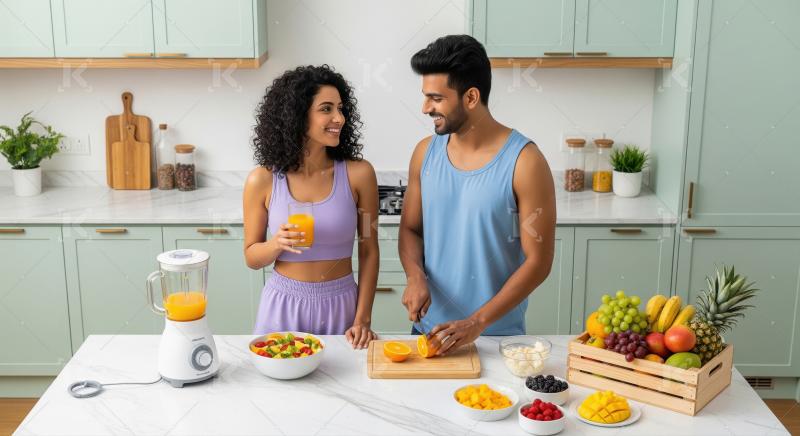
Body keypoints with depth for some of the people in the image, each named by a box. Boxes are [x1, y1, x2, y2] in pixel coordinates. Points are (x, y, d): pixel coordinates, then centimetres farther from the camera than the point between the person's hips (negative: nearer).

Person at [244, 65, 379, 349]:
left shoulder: (358, 174, -9)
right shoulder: (263, 181, -8)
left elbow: (368, 251, -2)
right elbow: (251, 257, 2)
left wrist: (363, 319, -5)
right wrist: (277, 244, -20)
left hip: (340, 306, 0)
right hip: (283, 305, 0)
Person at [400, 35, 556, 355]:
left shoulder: (525, 162, -16)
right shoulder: (426, 152, -1)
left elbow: (538, 262, -15)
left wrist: (477, 323, -19)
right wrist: (415, 275, -12)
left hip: (498, 337, -4)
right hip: (429, 328, 4)